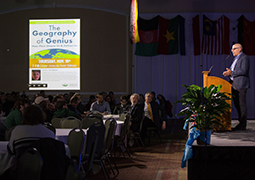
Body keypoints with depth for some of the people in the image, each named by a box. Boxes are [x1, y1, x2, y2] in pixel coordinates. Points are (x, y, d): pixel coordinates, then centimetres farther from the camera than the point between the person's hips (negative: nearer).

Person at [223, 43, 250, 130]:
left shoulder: (244, 58, -8)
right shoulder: (236, 58, 21)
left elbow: (244, 71, -19)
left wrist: (231, 73, -18)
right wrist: (229, 72, 4)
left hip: (241, 84, -10)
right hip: (234, 84, 10)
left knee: (241, 103, -7)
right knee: (236, 103, 11)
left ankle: (243, 125, -4)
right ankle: (241, 122, 18)